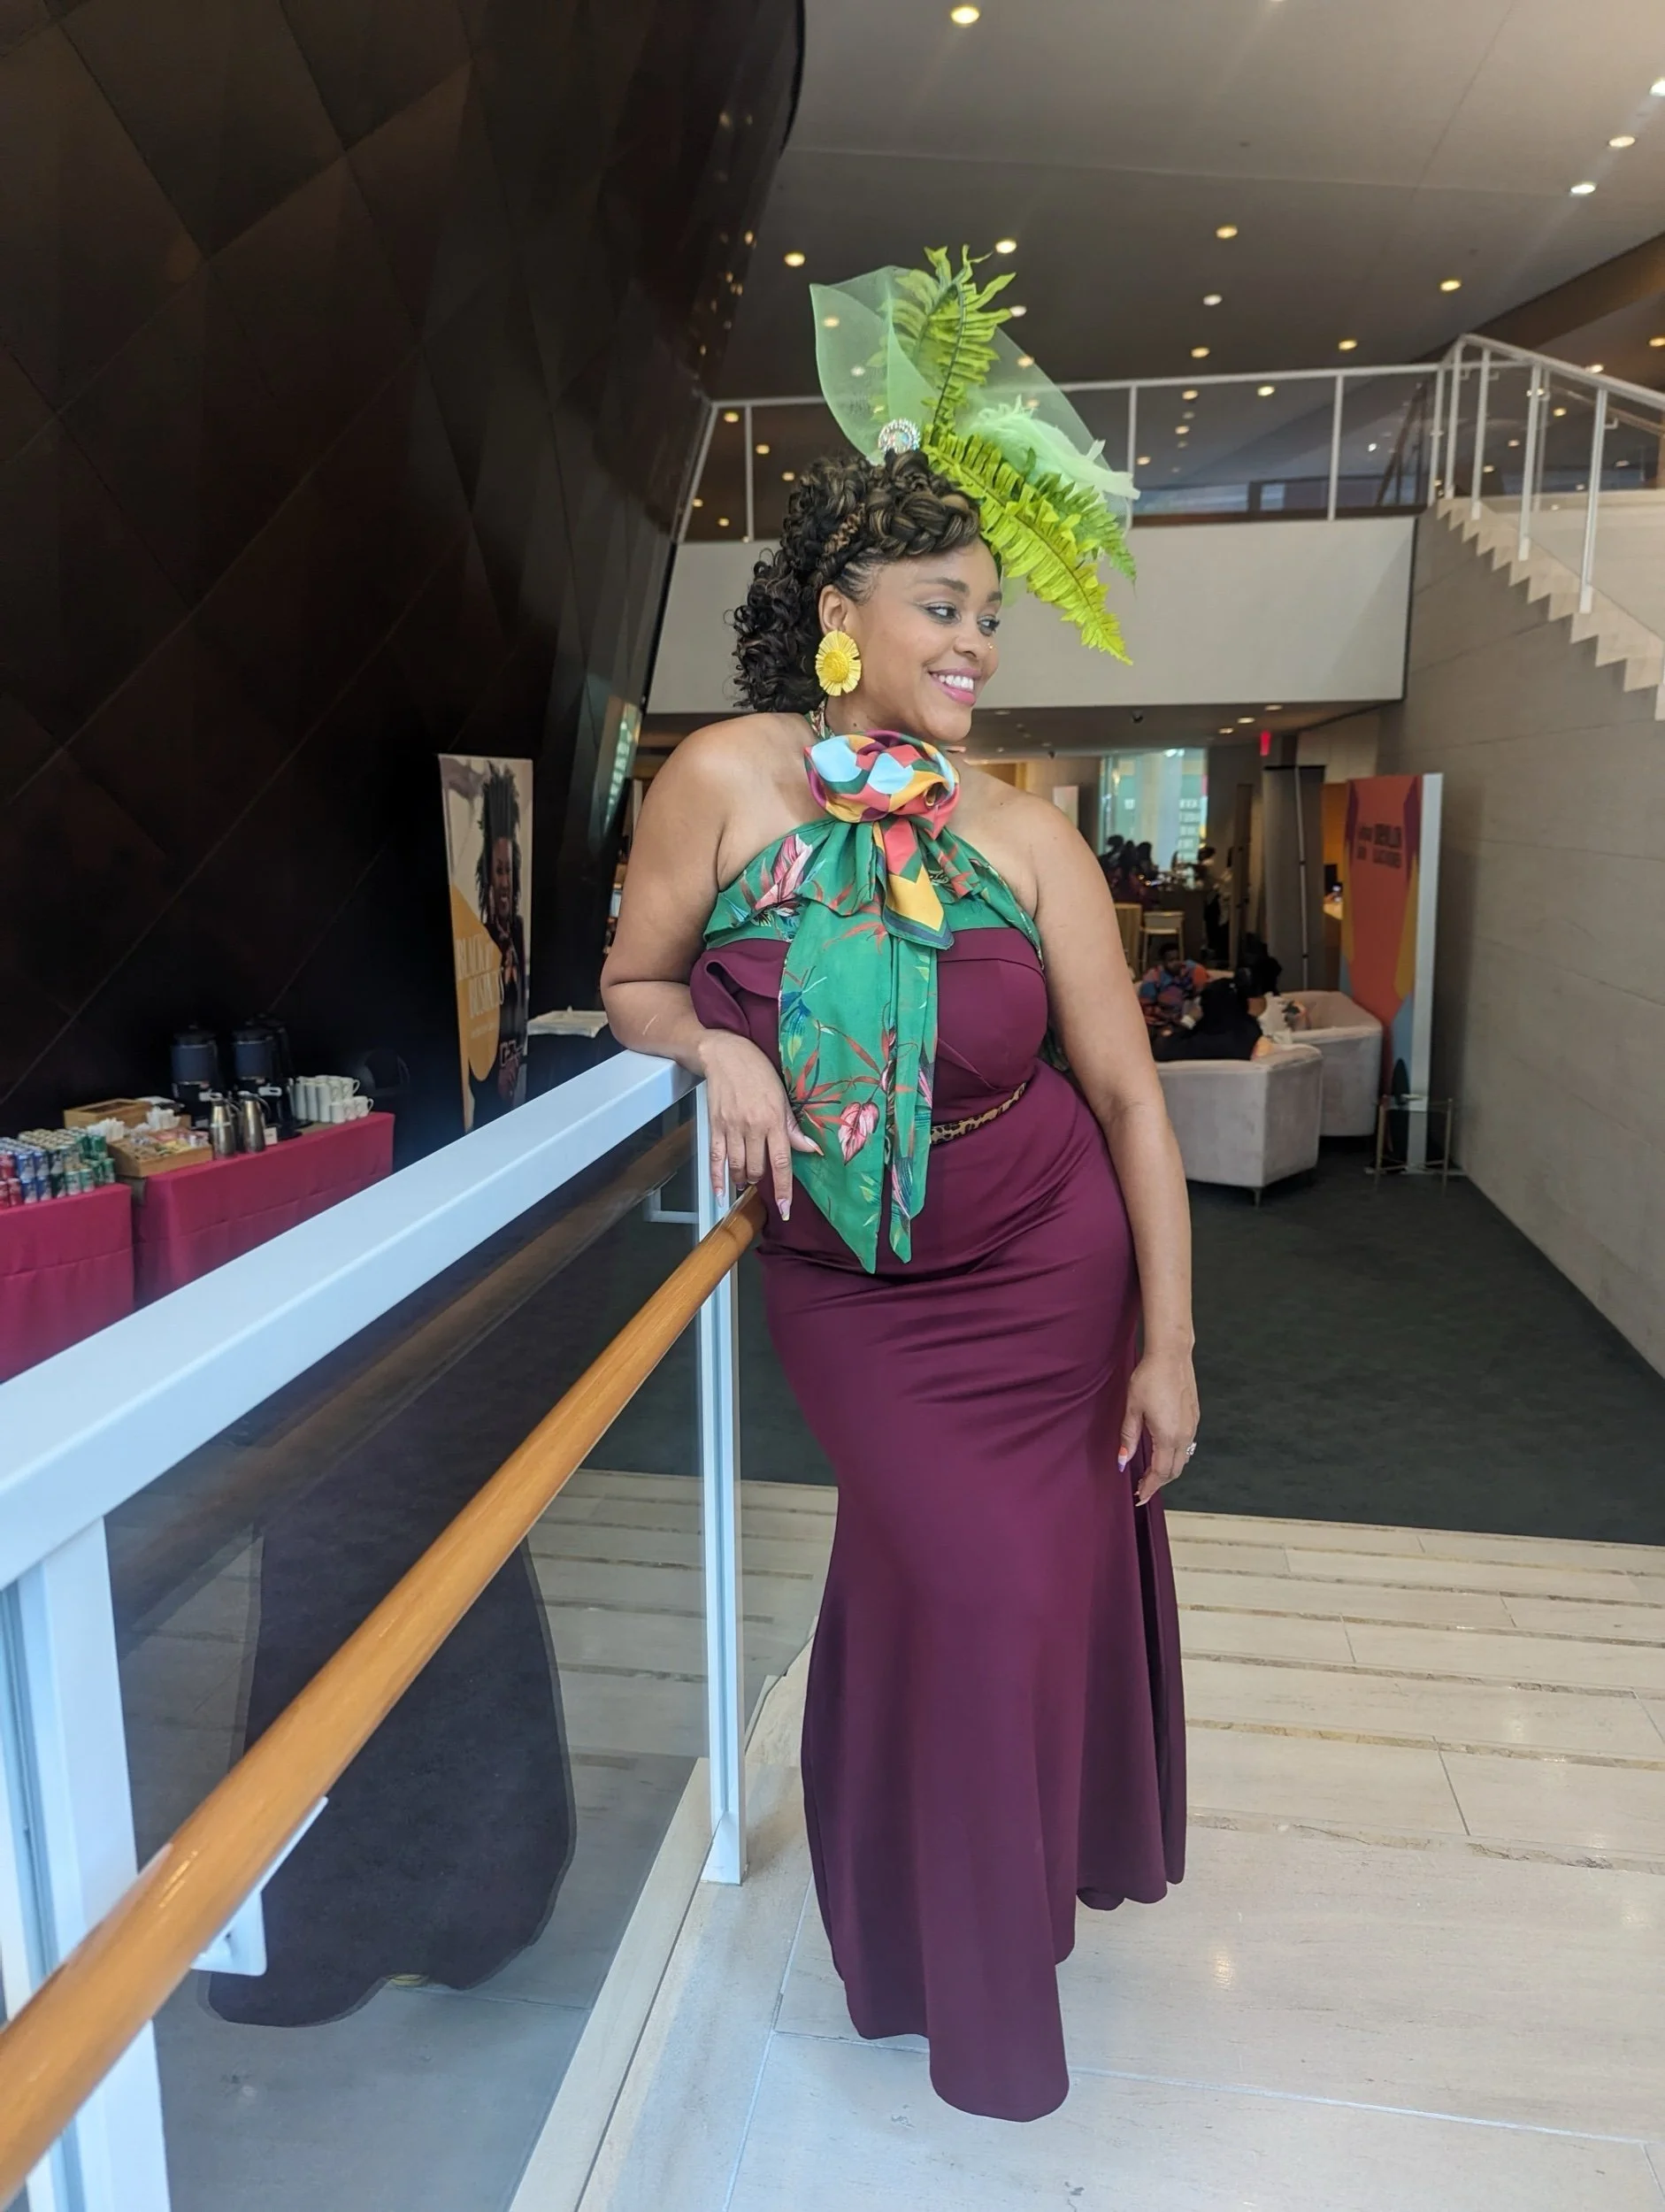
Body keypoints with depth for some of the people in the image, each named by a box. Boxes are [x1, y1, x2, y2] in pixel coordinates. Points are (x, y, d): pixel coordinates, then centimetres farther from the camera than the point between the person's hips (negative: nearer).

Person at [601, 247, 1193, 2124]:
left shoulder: (1024, 837, -10)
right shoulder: (725, 779, -12)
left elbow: (1129, 1093, -7)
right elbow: (632, 989, -1)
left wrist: (1168, 1342, -7)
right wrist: (722, 1046, -24)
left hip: (1044, 1267, 1)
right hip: (844, 1284, -1)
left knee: (1044, 1579, 13)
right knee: (953, 1585, 1)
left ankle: (1040, 1862, 49)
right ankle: (967, 1977, 33)